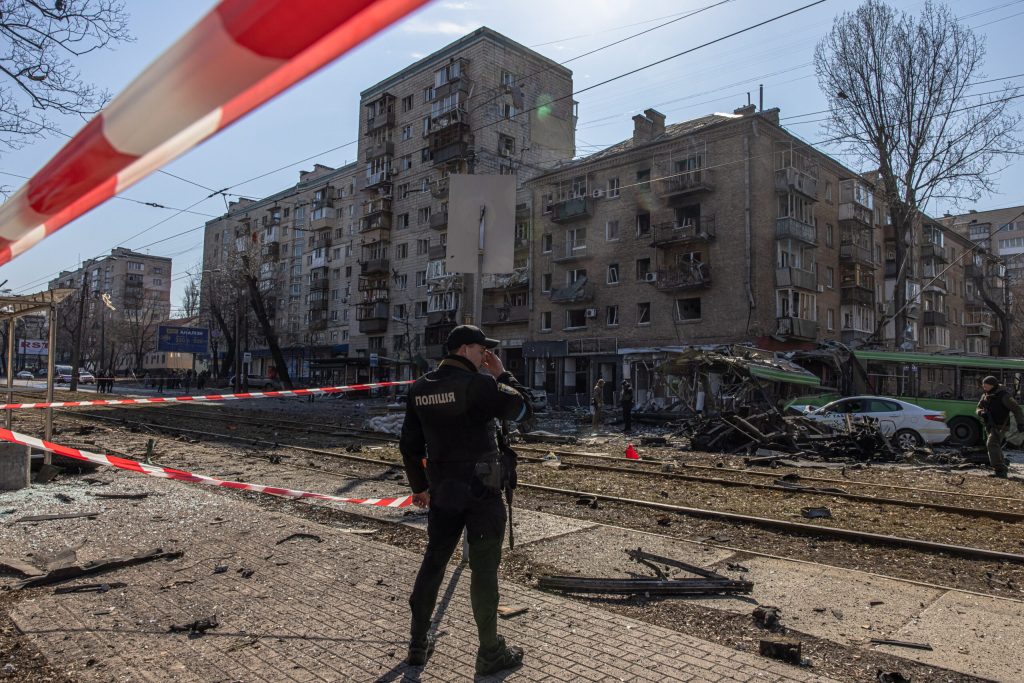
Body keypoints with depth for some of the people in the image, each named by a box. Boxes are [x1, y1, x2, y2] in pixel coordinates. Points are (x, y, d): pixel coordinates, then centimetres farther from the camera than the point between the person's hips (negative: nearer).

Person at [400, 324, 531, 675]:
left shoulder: (419, 389, 4)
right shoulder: (479, 384, -16)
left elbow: (410, 444, 9)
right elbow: (522, 409, -6)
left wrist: (418, 485, 19)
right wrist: (502, 374, 3)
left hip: (442, 489, 6)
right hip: (482, 490, -6)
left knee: (433, 562, 17)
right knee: (484, 569, 5)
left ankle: (418, 644, 29)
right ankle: (490, 653, 17)